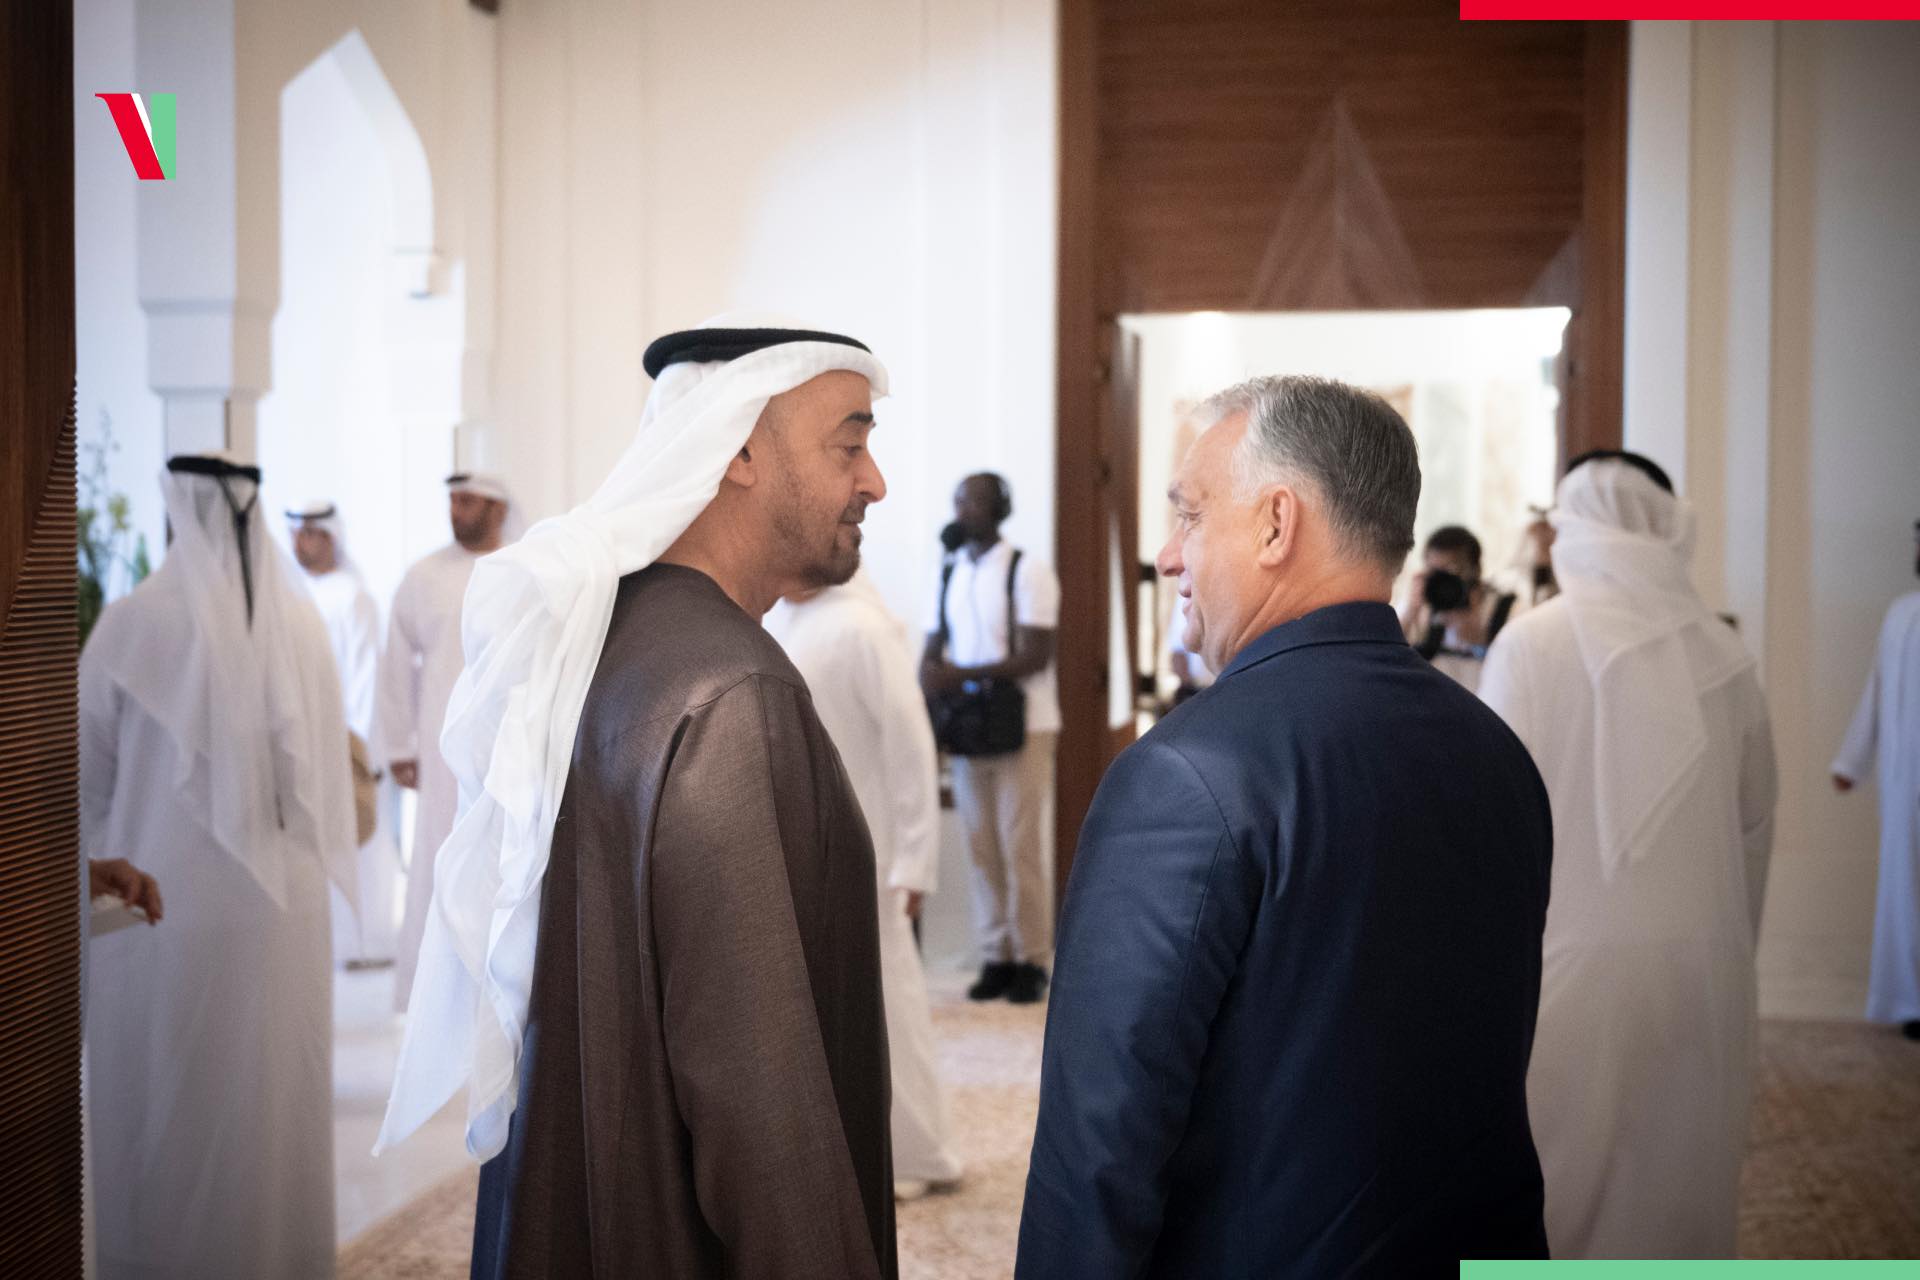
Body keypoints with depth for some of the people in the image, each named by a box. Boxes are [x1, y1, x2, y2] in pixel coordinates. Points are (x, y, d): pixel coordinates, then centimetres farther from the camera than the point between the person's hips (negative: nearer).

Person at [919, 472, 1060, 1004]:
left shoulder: (1027, 572, -7)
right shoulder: (949, 572, 11)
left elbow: (1034, 657, -14)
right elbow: (935, 644, 13)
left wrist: (960, 675, -21)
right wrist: (928, 677, -10)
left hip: (1022, 726, -5)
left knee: (1022, 845, -4)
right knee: (981, 845, 5)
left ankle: (1031, 959, 4)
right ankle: (994, 957, 11)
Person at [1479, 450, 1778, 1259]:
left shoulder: (1532, 644, -8)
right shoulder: (1723, 655, 4)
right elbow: (1755, 825, 10)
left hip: (1570, 963, -4)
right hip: (1704, 970, 4)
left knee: (1554, 1192, 4)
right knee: (1679, 1184, 13)